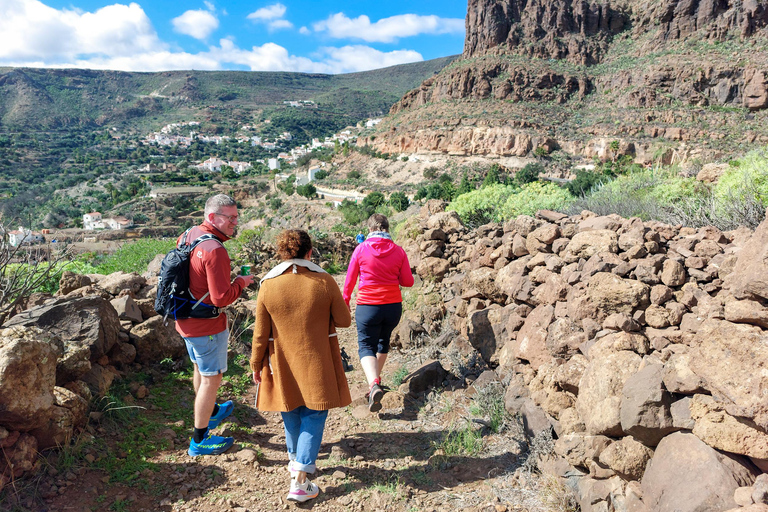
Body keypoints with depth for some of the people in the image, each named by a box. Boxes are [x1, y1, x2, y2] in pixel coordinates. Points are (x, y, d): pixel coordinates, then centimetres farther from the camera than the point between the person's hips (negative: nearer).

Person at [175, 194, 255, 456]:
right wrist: (241, 282, -11)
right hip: (206, 326, -10)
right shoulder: (215, 250, -28)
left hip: (185, 320, 10)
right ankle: (199, 441, 19)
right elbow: (222, 297, -29)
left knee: (200, 369, 27)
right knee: (211, 379, 6)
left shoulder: (189, 235, 1)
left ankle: (211, 412, 51)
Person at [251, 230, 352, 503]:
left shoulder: (268, 286, -12)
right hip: (317, 363, -2)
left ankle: (295, 459, 43)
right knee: (313, 416, 10)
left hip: (284, 364, 2)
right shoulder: (325, 282, -16)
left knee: (291, 413, 23)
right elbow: (344, 321, -6)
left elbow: (261, 333, -6)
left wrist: (256, 365, 8)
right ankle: (299, 480, 7)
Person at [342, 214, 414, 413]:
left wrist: (345, 302, 15)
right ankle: (376, 378, 39)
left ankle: (373, 384, -20)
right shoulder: (398, 251, -2)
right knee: (383, 340, 25)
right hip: (393, 306, 3)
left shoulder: (361, 249, -7)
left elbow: (350, 280, 0)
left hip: (368, 306, -3)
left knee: (366, 346, 4)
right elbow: (408, 281, 1)